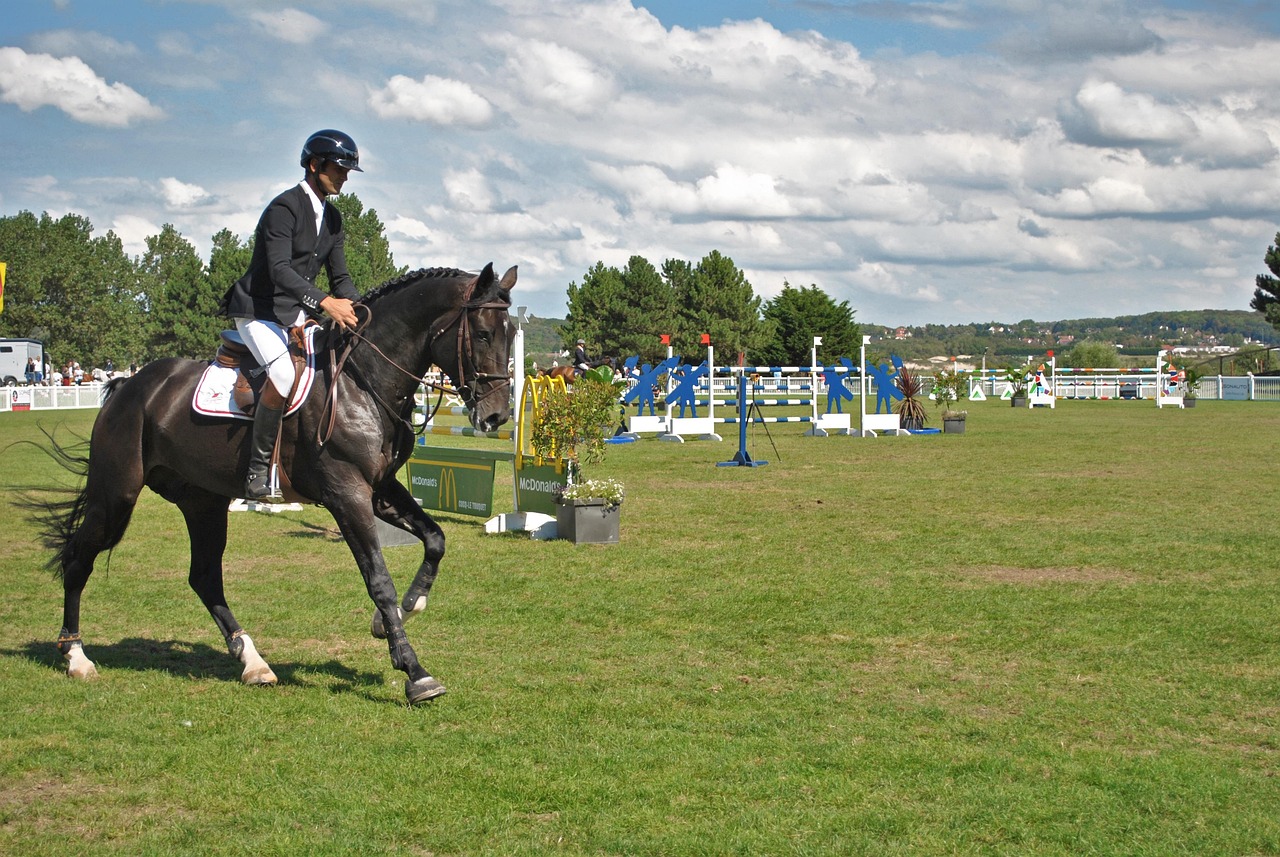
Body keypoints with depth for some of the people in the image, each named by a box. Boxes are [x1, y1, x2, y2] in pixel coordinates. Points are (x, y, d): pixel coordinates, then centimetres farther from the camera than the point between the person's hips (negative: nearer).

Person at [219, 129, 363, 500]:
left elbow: (340, 276, 14)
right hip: (259, 312, -9)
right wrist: (325, 302, -40)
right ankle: (258, 470, -24)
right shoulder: (284, 208, -16)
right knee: (284, 374, -32)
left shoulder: (333, 219, 11)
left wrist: (357, 309, -7)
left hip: (297, 313, 9)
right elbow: (279, 270, -28)